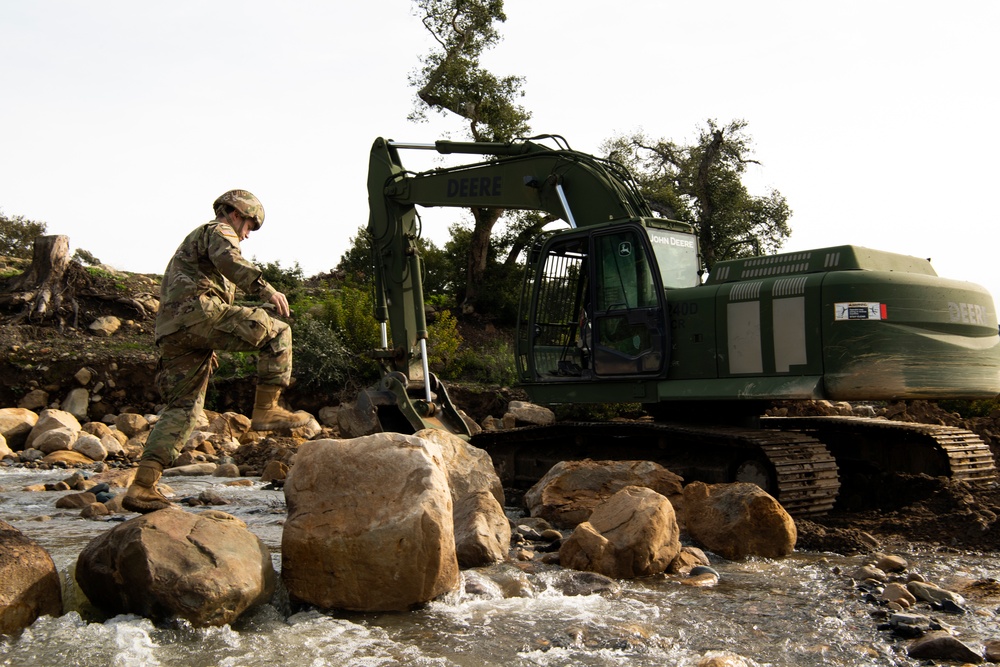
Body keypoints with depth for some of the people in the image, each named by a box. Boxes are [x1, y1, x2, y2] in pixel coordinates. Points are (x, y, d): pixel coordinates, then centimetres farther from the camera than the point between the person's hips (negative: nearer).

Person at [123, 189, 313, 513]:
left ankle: (142, 486, -1)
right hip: (198, 311, -9)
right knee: (276, 332, -5)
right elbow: (228, 259, -17)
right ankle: (266, 410, -11)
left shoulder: (193, 239, 40)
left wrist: (206, 347, 39)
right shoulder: (218, 231, 10)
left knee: (183, 407, 7)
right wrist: (264, 288, -29)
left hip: (171, 330, 9)